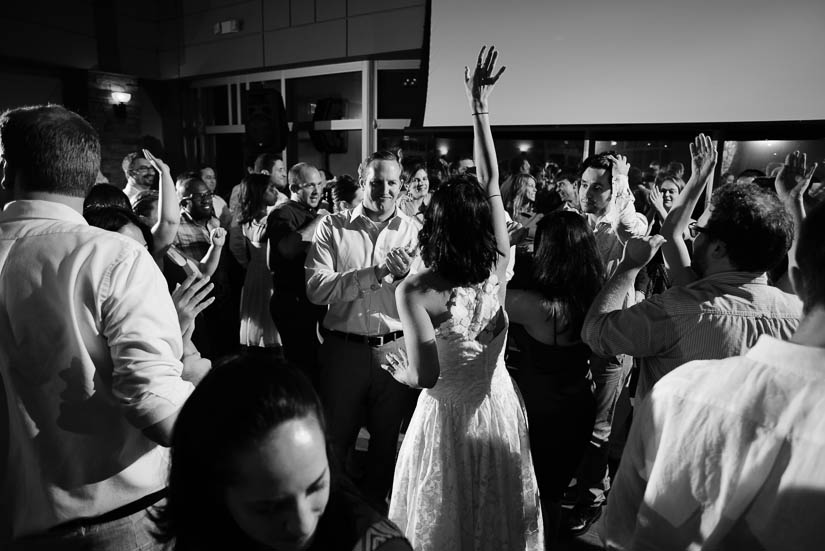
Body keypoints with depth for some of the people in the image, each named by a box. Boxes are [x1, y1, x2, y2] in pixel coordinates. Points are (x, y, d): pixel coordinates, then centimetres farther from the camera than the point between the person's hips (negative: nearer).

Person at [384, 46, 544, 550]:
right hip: (500, 407, 4)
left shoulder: (415, 291, -23)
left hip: (450, 415, -3)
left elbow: (425, 375, -26)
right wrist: (481, 111, -4)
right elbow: (492, 181, -7)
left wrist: (400, 372, -3)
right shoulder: (497, 266, -13)